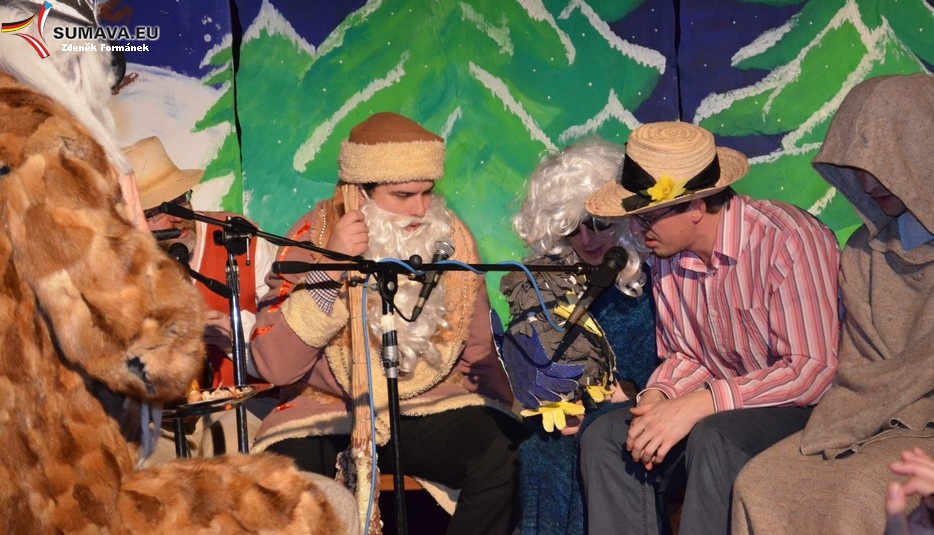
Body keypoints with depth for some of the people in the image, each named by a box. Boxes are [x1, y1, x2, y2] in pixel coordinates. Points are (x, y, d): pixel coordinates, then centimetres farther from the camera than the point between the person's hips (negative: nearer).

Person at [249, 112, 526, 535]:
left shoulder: (450, 240, -3)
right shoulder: (314, 238, -10)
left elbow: (478, 354, 10)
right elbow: (274, 366, -19)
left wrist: (516, 418, -2)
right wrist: (329, 270, -26)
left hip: (432, 408, 2)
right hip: (328, 414, -2)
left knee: (507, 455, -25)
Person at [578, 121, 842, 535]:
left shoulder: (787, 240, -21)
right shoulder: (667, 253, 1)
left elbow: (813, 372, -26)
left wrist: (696, 405, -28)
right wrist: (656, 397, -10)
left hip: (806, 407, -7)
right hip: (719, 409, 7)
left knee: (711, 439, -34)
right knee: (605, 436, -12)